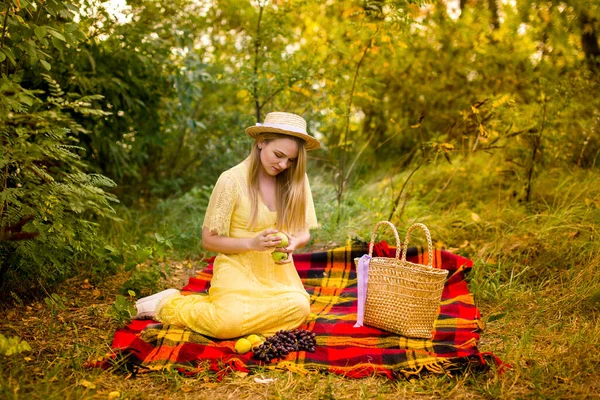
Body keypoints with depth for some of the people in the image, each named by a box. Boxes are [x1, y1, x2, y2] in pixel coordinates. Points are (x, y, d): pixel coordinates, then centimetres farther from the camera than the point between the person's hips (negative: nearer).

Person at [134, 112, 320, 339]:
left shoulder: (296, 179, 0)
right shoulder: (232, 180, -11)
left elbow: (304, 233, 7)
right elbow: (209, 240, -6)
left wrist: (293, 243, -17)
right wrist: (251, 242, -21)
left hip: (277, 272, 4)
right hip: (238, 269, -3)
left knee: (298, 308, -29)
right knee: (228, 324, -30)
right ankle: (169, 304, 1)